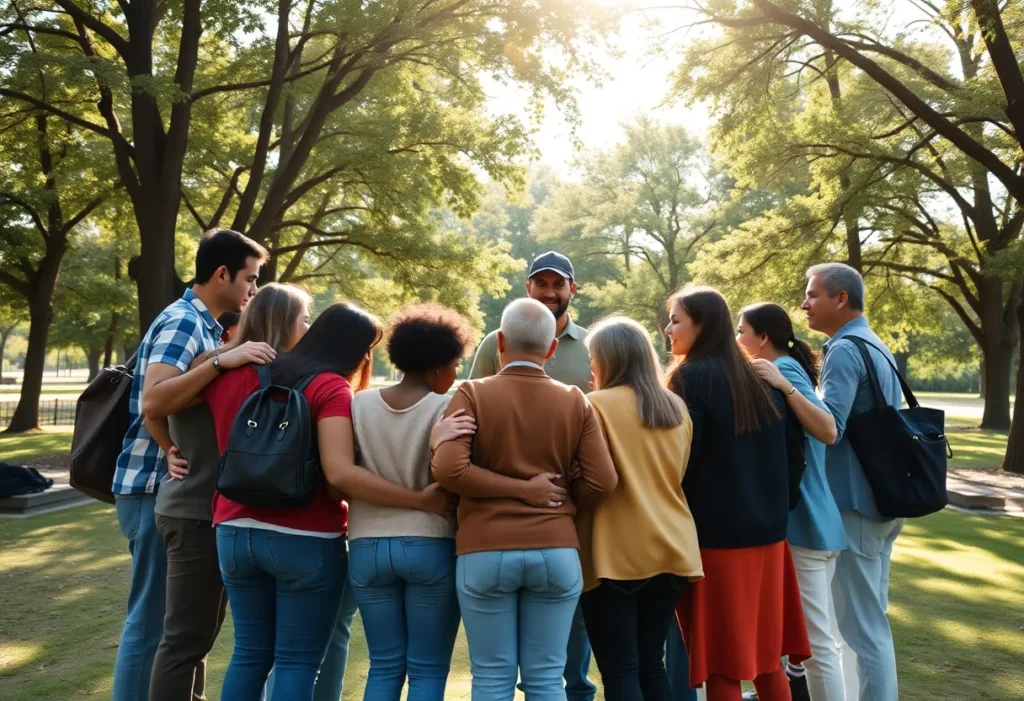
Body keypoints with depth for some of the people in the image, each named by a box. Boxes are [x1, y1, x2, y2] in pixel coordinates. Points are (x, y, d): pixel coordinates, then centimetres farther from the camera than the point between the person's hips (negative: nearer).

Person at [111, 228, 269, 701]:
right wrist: (220, 362, -33)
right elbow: (153, 398, -29)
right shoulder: (183, 323, -15)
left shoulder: (199, 324, 14)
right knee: (154, 617, -1)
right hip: (157, 488, -10)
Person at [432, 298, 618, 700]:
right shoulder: (575, 401, 3)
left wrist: (510, 487, -4)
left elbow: (447, 469, -15)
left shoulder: (473, 394, -2)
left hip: (485, 551, -1)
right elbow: (602, 482, -1)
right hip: (556, 551, 2)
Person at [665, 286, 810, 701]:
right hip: (766, 530, 7)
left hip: (714, 533, -7)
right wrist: (777, 507, 17)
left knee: (720, 659, 4)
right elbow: (794, 452, 10)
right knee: (764, 650, 18)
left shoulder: (690, 378, -12)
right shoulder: (760, 378, 8)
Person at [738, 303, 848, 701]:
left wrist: (783, 385, -32)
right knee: (808, 629, 24)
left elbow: (828, 432, -27)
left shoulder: (785, 368, -15)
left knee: (817, 638, -3)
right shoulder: (784, 369, 14)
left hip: (803, 521, -10)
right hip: (808, 517, 10)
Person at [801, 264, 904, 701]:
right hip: (880, 498, 10)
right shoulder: (878, 348, 14)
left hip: (854, 501, -10)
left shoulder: (844, 351, -16)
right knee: (873, 617, 19)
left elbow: (828, 428, -25)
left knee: (861, 624, -1)